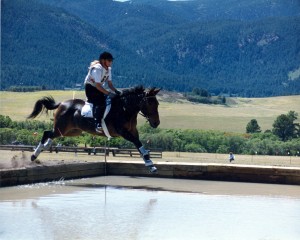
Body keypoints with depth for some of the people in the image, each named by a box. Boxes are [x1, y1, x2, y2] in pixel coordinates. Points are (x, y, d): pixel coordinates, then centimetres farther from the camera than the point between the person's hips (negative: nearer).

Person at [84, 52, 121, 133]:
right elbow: (98, 85, -30)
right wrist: (108, 93, -33)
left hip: (99, 87, 9)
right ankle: (98, 124, -26)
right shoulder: (97, 69, -27)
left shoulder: (108, 69, 0)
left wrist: (116, 91, -12)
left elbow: (109, 83, 4)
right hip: (90, 87, -9)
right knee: (100, 103, -28)